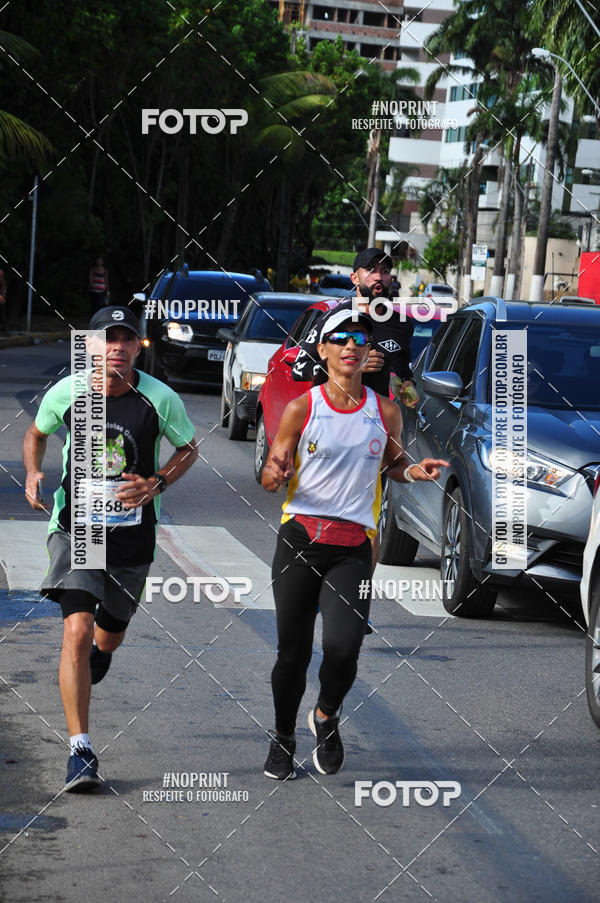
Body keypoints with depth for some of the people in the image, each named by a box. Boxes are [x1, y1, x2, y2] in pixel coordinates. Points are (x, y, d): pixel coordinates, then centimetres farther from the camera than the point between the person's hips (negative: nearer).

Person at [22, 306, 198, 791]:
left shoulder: (161, 399, -11)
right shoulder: (65, 393, -8)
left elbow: (188, 449, 7)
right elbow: (37, 433, 13)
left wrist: (156, 484, -10)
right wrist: (33, 473, -6)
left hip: (132, 531, 1)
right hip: (74, 526, -1)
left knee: (109, 636, 18)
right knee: (77, 632, -18)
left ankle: (98, 654, 60)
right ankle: (81, 751, -14)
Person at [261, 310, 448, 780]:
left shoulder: (385, 411, 6)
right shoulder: (301, 409, 1)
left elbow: (392, 462, 22)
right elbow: (273, 477, 6)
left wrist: (411, 472, -1)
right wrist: (275, 473, -17)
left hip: (353, 547, 1)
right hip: (300, 538, -1)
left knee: (343, 646, -17)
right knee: (293, 651, 3)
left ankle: (327, 717, 14)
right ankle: (284, 738, 27)